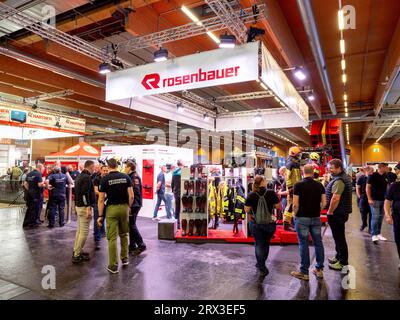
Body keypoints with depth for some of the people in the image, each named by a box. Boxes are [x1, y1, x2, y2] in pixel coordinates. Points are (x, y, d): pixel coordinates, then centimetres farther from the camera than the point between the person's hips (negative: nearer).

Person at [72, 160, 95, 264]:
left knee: (80, 230, 19)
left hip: (78, 206, 11)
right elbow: (85, 194, -23)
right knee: (84, 232, -5)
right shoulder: (87, 177, -16)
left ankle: (77, 250, 28)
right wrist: (89, 208, -23)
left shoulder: (79, 176, 15)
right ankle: (77, 255, -1)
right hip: (84, 207, -11)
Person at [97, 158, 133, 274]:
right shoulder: (125, 177, 0)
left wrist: (100, 215, -1)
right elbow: (131, 196, -3)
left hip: (112, 209, -3)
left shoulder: (105, 179, -5)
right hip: (124, 207, 3)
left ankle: (113, 266, 8)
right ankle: (125, 258, 29)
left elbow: (101, 199, -7)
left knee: (112, 238, 3)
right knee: (124, 234, 21)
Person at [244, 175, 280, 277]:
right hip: (270, 224, 0)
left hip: (255, 224, 0)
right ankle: (261, 264, 36)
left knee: (259, 244, 12)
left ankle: (262, 268, 12)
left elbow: (246, 210, -7)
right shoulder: (271, 193, -13)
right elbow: (278, 206, -5)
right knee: (266, 243, 21)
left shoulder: (251, 195, -11)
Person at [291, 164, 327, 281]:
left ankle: (304, 272, 11)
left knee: (303, 244, 3)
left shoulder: (298, 185, -11)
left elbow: (295, 204, -14)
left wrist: (295, 215, 2)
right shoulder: (319, 185, 1)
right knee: (318, 242, 14)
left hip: (302, 218, -4)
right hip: (316, 218, 4)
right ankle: (319, 269, 24)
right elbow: (324, 203, 1)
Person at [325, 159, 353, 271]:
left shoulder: (339, 180, -22)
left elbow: (335, 198, -30)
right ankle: (339, 257, 34)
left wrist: (330, 211, -16)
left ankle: (343, 263, 11)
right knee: (339, 236, 21)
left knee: (339, 237, 0)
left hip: (337, 214, -11)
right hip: (341, 212, 11)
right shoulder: (345, 177, 13)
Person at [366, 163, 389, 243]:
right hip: (375, 200, -6)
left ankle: (378, 233, 19)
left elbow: (387, 187, 16)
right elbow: (368, 187, -8)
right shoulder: (373, 175, -8)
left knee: (381, 217, 10)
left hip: (383, 200, 6)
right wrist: (369, 199, -14)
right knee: (375, 217, -8)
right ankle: (374, 235, -4)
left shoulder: (386, 176, 8)